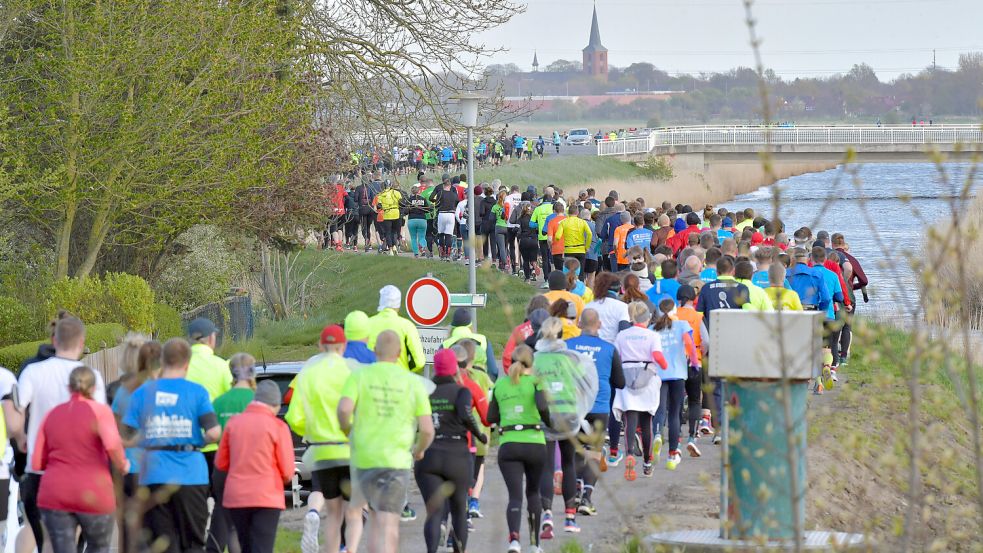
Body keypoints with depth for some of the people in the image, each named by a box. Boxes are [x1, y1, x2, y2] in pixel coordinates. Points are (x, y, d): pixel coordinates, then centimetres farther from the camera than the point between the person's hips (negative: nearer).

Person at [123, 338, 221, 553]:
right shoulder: (196, 392, -2)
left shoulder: (142, 392, 4)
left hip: (154, 476, 1)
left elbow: (128, 438, -1)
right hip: (191, 476, -1)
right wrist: (200, 442, 10)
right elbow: (214, 433, -11)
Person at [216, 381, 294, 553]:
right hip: (267, 498, -4)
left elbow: (221, 463, 7)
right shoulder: (278, 427, -8)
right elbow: (288, 471, -6)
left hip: (236, 497, 4)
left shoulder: (233, 423, 2)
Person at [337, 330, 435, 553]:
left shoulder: (359, 376, 1)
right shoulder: (413, 382, 1)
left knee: (376, 516, 21)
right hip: (397, 460, -1)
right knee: (389, 523, -4)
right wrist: (419, 450, 19)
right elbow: (427, 429, -3)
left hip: (364, 458, 1)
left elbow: (344, 409, -15)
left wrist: (347, 429, 7)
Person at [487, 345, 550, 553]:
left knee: (515, 495, -3)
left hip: (508, 445, 1)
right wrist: (549, 423, 0)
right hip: (534, 443, -1)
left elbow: (491, 417, 9)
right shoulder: (534, 381, -1)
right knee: (533, 491, 20)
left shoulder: (500, 384, 8)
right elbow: (542, 406, -18)